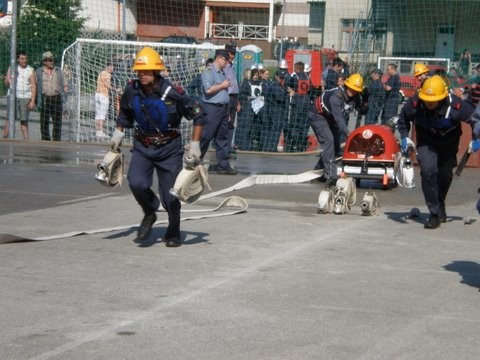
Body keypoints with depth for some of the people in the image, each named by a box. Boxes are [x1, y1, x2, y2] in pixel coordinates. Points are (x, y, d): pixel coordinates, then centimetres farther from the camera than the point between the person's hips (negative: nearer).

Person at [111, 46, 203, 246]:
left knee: (170, 195, 0)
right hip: (142, 147, 3)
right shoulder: (132, 91, -8)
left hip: (169, 149, -3)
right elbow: (125, 112, 15)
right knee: (136, 183, -21)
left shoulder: (172, 93, -20)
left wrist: (195, 144, -7)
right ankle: (149, 214, 8)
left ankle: (173, 233, 24)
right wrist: (118, 134, 12)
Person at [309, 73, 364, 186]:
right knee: (328, 140, -26)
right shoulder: (336, 96, -34)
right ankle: (330, 176, -34)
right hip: (318, 116, -9)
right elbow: (338, 117, -43)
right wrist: (346, 133, -50)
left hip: (330, 120, 9)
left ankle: (317, 172, 18)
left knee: (335, 147, 5)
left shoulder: (353, 97, -8)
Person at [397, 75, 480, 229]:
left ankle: (440, 203, 44)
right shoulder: (414, 103, -29)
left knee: (445, 174, 12)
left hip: (448, 142, 1)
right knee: (428, 170, -20)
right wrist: (404, 137, -12)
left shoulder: (456, 105, -34)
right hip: (426, 141, -1)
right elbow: (403, 118, -4)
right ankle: (435, 213, -11)